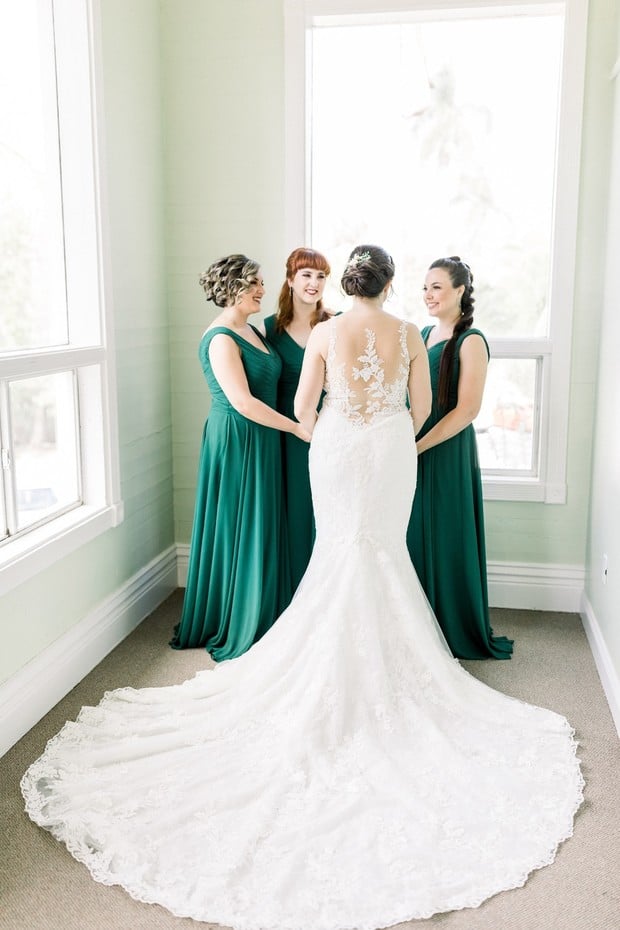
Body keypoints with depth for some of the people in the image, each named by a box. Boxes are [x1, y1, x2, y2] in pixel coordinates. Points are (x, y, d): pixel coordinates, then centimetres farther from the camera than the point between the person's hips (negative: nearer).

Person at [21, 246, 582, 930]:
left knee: (344, 554, 11)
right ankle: (384, 653, 19)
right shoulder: (408, 334, -3)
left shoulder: (325, 333, -5)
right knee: (386, 553, 12)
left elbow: (303, 404, -3)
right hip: (392, 451, 1)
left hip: (336, 449, 0)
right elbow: (422, 405, 3)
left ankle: (340, 657, 16)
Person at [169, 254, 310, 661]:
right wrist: (298, 428, -17)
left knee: (261, 531, 15)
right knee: (240, 532, 0)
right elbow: (242, 402, -22)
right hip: (236, 443, -9)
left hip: (260, 443, 9)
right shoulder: (222, 338, -16)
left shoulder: (252, 330, 12)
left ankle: (260, 621, 28)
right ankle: (236, 631, 14)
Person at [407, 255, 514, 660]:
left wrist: (418, 446, -19)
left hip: (446, 454, -7)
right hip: (413, 451, 7)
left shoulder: (470, 342, -10)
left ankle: (455, 632, 18)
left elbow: (467, 409, -17)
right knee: (413, 538, 12)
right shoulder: (424, 334, 12)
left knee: (444, 540, 2)